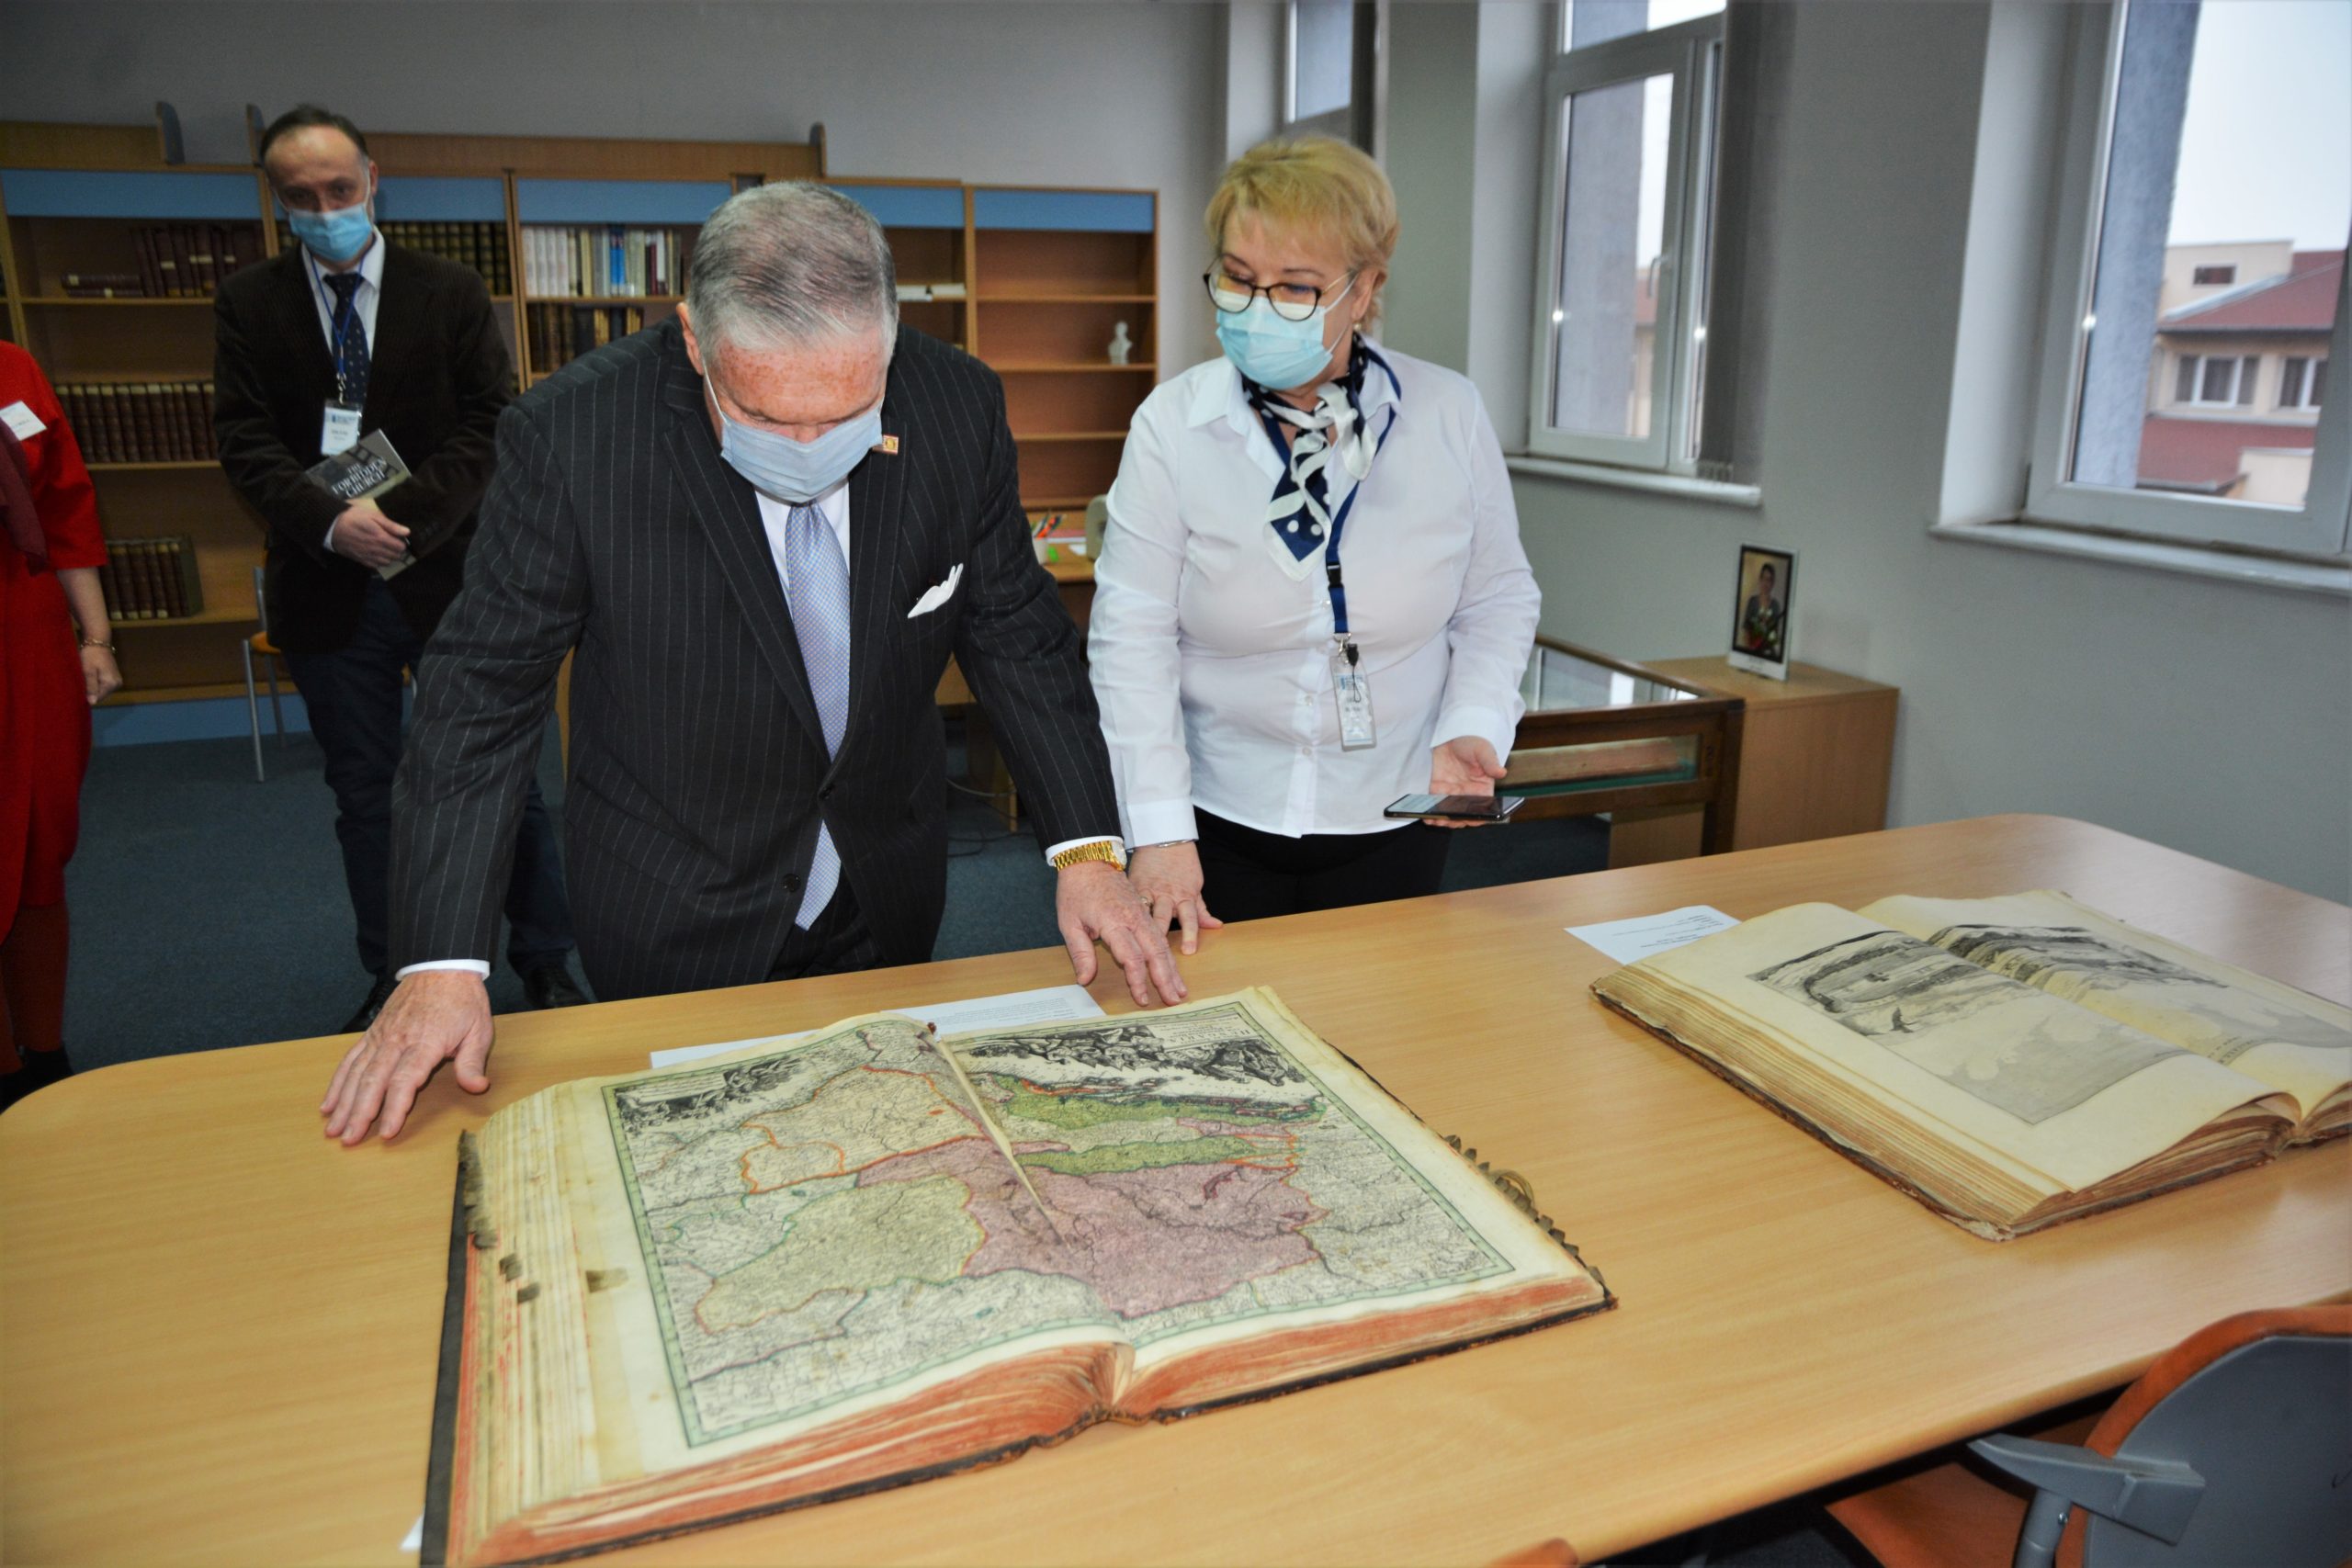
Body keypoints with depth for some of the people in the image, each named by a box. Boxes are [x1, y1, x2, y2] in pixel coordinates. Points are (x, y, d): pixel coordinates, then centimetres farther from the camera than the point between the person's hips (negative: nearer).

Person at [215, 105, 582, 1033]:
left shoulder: (451, 293, 3)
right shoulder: (249, 305, 6)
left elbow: (490, 425, -5)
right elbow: (246, 442, -2)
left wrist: (409, 515, -17)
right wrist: (330, 523, -20)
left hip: (447, 576, -1)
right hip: (327, 592, 2)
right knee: (363, 798, 11)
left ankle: (544, 966, 18)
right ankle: (392, 981, 24)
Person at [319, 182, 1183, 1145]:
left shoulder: (956, 408, -16)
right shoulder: (570, 437, -23)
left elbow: (1015, 634, -6)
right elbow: (483, 692, -16)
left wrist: (1085, 849, -16)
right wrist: (441, 966, -21)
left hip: (889, 900, 3)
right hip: (674, 916, -2)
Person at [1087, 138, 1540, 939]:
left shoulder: (1451, 415, -6)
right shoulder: (1170, 423, -10)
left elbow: (1497, 602, 5)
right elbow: (1133, 638, -11)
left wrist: (1471, 728, -11)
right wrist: (1158, 830, -16)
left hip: (1393, 822, 2)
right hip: (1218, 824, -1)